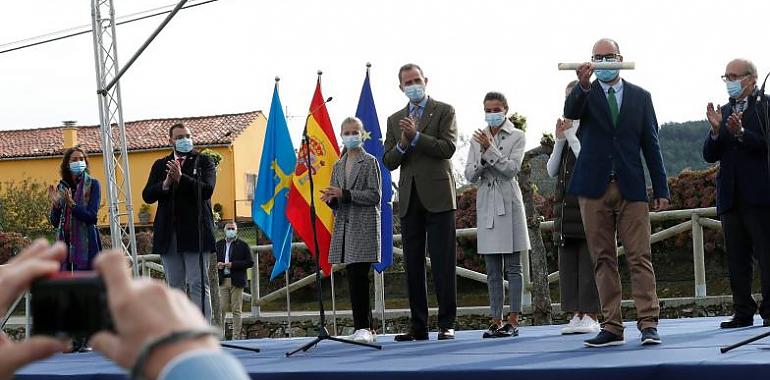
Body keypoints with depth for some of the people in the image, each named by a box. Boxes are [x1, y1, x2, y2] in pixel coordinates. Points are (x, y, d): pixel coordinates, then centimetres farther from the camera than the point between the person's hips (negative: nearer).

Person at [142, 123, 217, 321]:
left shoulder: (203, 162, 6)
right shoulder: (160, 165, 15)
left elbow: (207, 189, -10)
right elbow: (147, 196, 6)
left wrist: (181, 178, -19)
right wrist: (166, 184, -12)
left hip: (195, 232, -4)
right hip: (168, 235, 4)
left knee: (198, 285, -7)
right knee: (175, 287, 7)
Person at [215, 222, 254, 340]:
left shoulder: (243, 245, 4)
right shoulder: (218, 244, 14)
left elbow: (250, 263, -1)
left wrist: (233, 265, -12)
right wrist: (217, 264, -4)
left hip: (236, 281, -2)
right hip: (222, 281, 2)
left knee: (236, 310, -1)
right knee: (220, 309, -3)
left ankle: (236, 337, 2)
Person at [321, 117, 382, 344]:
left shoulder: (369, 162, 0)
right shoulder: (338, 166, 18)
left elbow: (374, 195, -9)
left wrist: (344, 194, -16)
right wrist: (330, 198, -4)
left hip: (363, 225, -6)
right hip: (344, 225, 6)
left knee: (358, 277, -14)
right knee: (354, 279, 4)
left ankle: (363, 328, -15)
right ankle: (367, 329, 8)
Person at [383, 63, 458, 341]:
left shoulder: (444, 111, 4)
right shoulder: (395, 120, 17)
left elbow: (448, 148, -9)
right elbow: (389, 162, 11)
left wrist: (416, 137, -14)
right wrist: (402, 145, -8)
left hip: (438, 196, -5)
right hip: (409, 200, 5)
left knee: (443, 263, -6)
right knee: (413, 266, 4)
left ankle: (447, 324, -3)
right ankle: (418, 326, 7)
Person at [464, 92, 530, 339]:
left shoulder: (517, 137, 0)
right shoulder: (478, 139, 11)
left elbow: (512, 169, -11)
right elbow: (470, 175, 5)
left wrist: (491, 149, -17)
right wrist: (483, 158, -13)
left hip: (508, 202, -4)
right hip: (486, 204, 4)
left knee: (513, 266, -3)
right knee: (493, 270, 5)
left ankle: (513, 320, -3)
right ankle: (496, 320, 7)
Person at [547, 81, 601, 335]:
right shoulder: (566, 129, 17)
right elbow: (551, 170, 12)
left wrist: (570, 135, -11)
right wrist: (559, 140, 0)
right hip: (566, 201, 7)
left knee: (588, 257, -7)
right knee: (568, 258, 5)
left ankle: (590, 316, -5)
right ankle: (576, 314, 8)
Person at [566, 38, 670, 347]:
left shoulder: (640, 96, 11)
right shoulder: (585, 94, 7)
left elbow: (651, 145, 10)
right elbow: (570, 112, -17)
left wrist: (661, 189, 5)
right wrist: (583, 85, -37)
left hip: (631, 187, 0)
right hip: (595, 188, 0)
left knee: (640, 256, -6)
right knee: (603, 259, 2)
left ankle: (648, 324, -8)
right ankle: (612, 327, 4)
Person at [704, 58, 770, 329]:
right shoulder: (724, 111, 16)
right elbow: (710, 155, 10)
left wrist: (740, 133, -22)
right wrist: (716, 130, -7)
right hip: (731, 197, 6)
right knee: (736, 258, 7)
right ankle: (743, 313, 11)